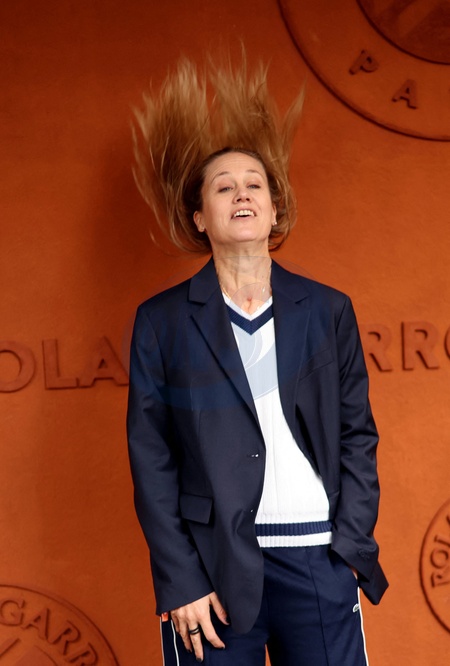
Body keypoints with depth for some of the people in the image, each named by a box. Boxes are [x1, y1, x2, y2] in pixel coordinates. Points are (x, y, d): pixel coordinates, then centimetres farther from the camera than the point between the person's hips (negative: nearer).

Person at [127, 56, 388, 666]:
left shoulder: (329, 311, 7)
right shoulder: (162, 320, 2)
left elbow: (357, 436, 8)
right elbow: (151, 461, 0)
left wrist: (353, 547, -1)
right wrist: (179, 581, -5)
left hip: (319, 557, 2)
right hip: (211, 565, -1)